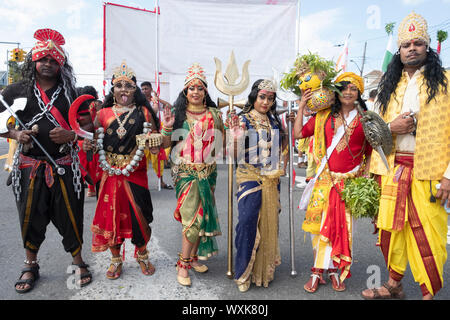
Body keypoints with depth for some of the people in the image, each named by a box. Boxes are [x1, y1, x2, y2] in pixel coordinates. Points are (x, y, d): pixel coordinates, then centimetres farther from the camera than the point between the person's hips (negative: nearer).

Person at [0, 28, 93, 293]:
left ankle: (78, 262, 24)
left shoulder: (70, 93, 6)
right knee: (31, 216, 9)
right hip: (29, 166, 1)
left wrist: (71, 135, -14)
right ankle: (31, 266, 30)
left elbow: (88, 126, 5)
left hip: (64, 167, -1)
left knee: (70, 216, 4)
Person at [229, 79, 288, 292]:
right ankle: (243, 273, 4)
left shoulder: (274, 120, 12)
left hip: (271, 178, 5)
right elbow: (237, 155, -7)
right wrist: (235, 139, -27)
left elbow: (281, 147, 20)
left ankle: (265, 267, 25)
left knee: (269, 222, 8)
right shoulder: (244, 120, -3)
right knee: (248, 221, -11)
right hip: (250, 176, -5)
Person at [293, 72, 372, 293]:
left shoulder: (365, 119, 6)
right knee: (319, 223, -3)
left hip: (351, 181, 0)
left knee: (343, 225, 3)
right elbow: (298, 134, 4)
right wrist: (301, 107, 4)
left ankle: (335, 270, 18)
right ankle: (318, 271, 9)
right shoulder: (323, 116, 8)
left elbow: (370, 152, 9)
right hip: (325, 179, 0)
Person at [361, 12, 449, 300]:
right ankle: (394, 285, 27)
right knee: (391, 228, 9)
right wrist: (391, 127, -4)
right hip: (393, 169, 4)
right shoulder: (390, 85, 16)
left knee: (426, 233, -2)